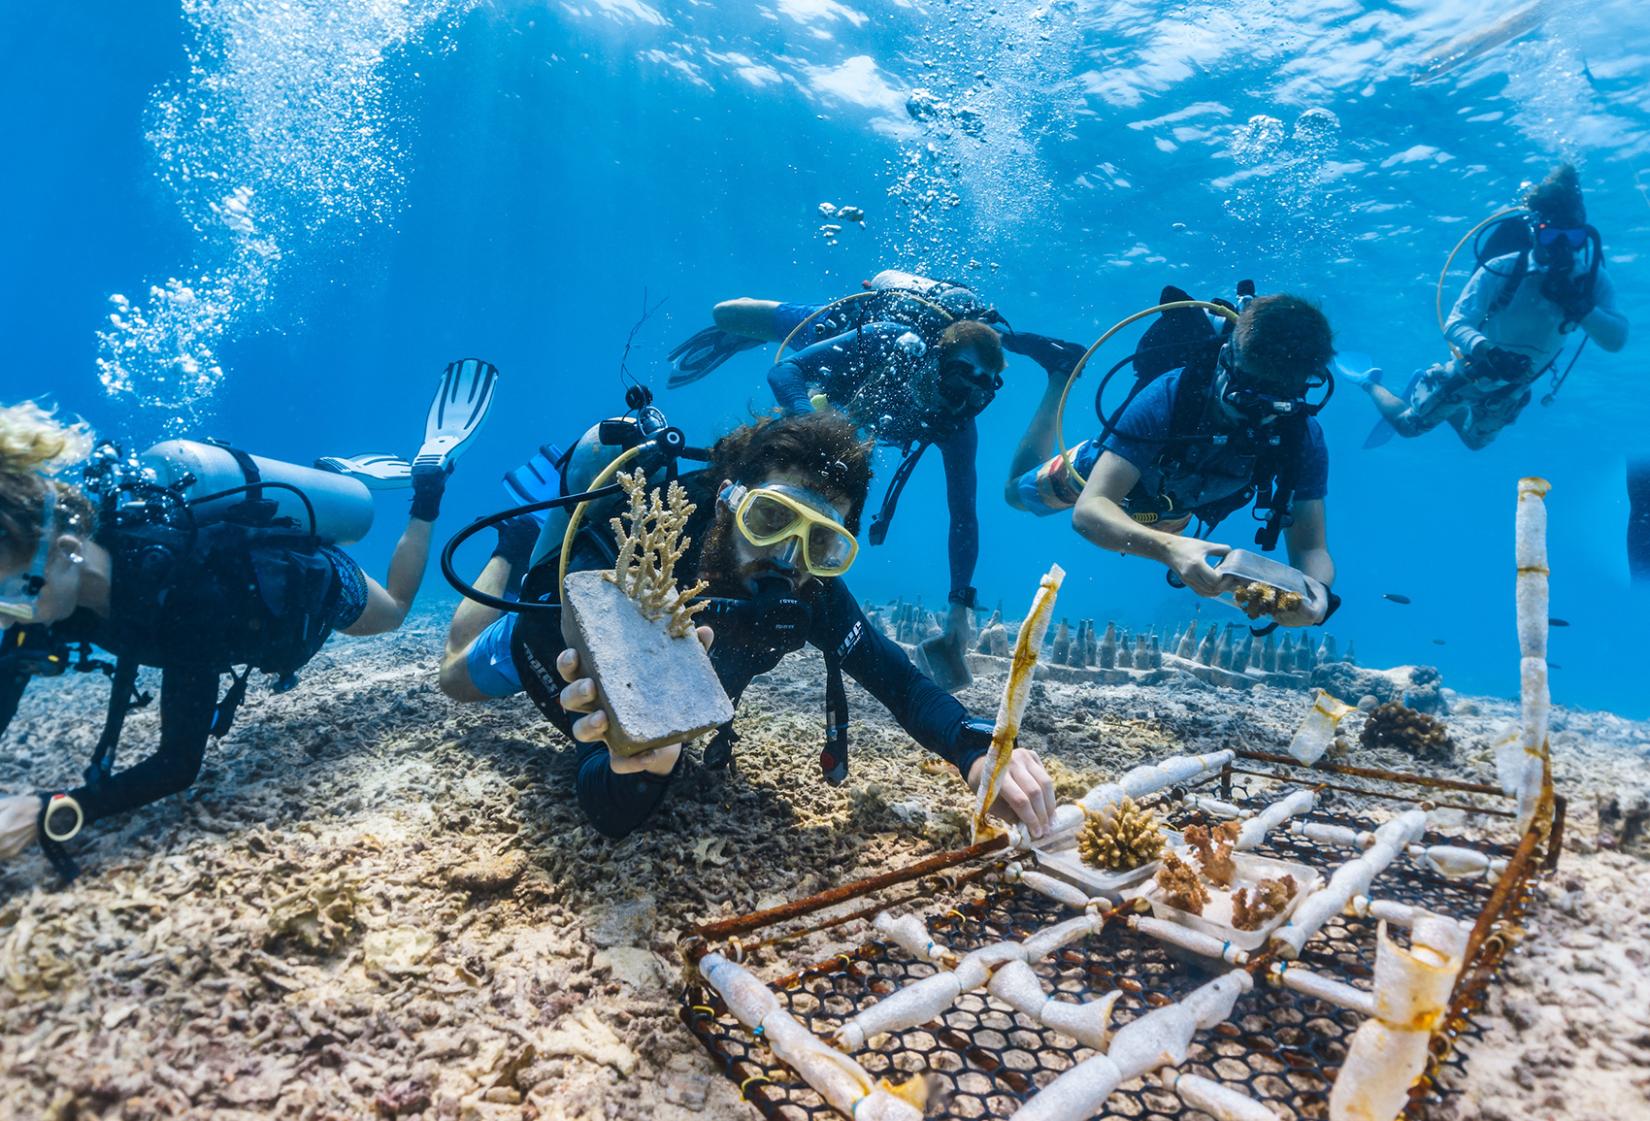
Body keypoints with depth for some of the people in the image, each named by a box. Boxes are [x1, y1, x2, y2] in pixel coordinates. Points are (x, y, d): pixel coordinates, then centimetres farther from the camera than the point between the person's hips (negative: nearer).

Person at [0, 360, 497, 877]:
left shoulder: (177, 588, -46)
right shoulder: (56, 579, -28)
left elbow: (179, 764, -43)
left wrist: (49, 814, -54)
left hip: (317, 585, -5)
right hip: (256, 575, 6)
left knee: (394, 610, 28)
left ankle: (429, 474, 30)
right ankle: (352, 475, 40)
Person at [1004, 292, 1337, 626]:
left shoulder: (1302, 437, -36)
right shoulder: (1169, 396, -46)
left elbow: (1311, 547, -33)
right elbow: (1088, 510, -52)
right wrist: (1169, 546, -71)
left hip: (1175, 509, 4)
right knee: (1016, 492, 25)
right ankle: (1064, 373, 33)